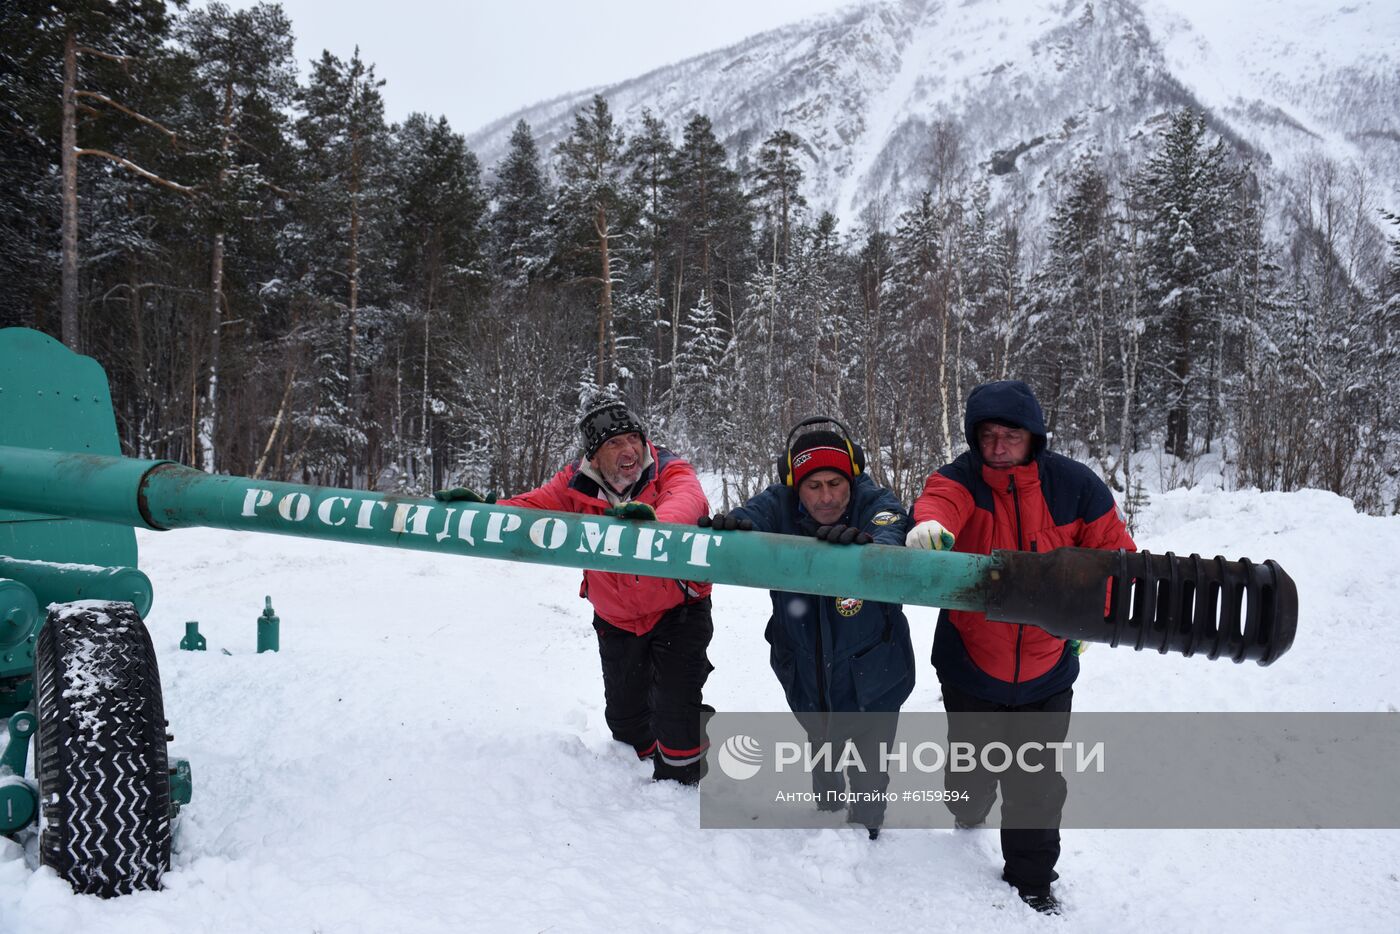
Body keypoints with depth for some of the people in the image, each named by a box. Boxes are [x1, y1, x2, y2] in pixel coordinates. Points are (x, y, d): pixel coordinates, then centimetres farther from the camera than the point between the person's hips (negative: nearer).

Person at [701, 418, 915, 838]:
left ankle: (866, 832, 43)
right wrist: (723, 530, -58)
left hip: (872, 675, -3)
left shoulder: (874, 503, -23)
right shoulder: (778, 505, -16)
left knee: (870, 772, 14)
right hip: (806, 674, 3)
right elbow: (746, 520, -33)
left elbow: (893, 543, -42)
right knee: (821, 752, 29)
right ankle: (827, 817, 59)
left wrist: (866, 547, -66)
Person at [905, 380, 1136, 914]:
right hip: (970, 662, 0)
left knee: (1037, 784, 9)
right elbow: (941, 498, -38)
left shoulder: (1074, 485, -10)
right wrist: (931, 524, -61)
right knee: (970, 766, 19)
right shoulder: (963, 478, -14)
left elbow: (1113, 552, -2)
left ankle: (1031, 877, 31)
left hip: (1044, 669, 0)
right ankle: (968, 814, 52)